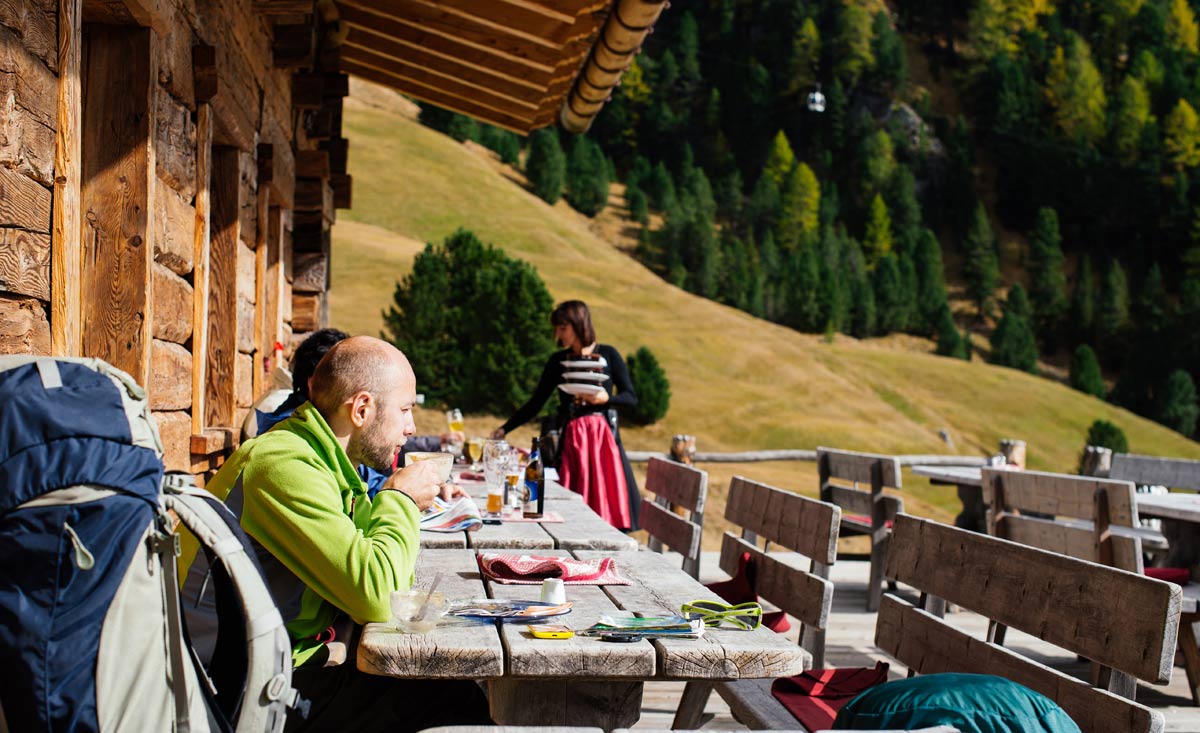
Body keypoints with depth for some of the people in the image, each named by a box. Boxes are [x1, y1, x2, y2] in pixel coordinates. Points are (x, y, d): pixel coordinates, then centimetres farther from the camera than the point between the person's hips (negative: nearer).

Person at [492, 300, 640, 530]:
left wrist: (606, 398, -14)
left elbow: (631, 397, 4)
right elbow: (535, 403, 12)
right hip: (570, 440, 2)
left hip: (603, 436, -2)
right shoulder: (558, 361, 10)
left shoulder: (608, 355, 4)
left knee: (608, 498, -9)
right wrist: (504, 429, 6)